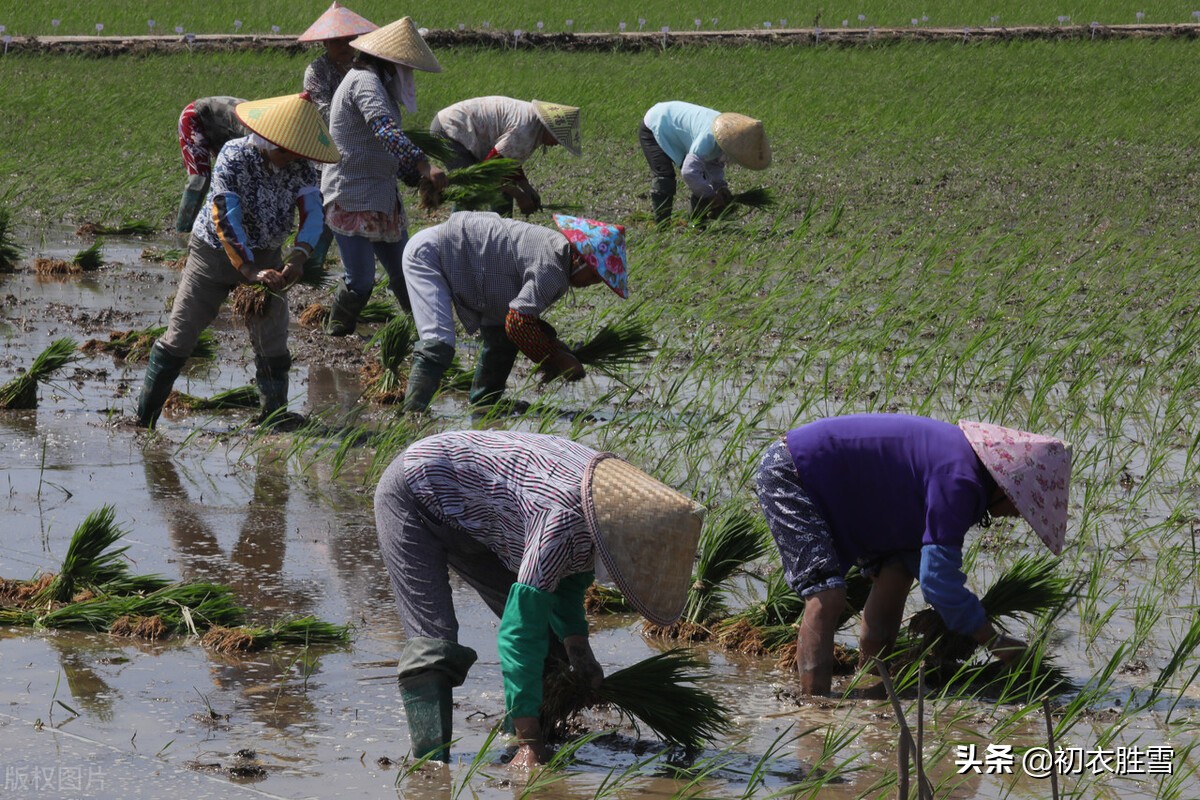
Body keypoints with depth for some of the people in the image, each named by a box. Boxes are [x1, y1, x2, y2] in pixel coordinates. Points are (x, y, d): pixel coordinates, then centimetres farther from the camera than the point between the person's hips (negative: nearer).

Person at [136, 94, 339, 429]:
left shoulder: (299, 167, -11)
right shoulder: (234, 157, -24)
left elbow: (312, 213, -18)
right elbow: (226, 219, -30)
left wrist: (299, 256, -37)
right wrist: (250, 271, -36)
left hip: (264, 257, 3)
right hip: (214, 252, -3)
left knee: (272, 339, -2)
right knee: (180, 335, 0)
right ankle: (144, 420, 8)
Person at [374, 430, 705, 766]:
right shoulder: (564, 518, -38)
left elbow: (570, 574, 5)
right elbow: (521, 630, -38)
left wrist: (576, 644, -10)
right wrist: (529, 744, -38)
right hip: (412, 495, -9)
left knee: (549, 629, 8)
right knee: (435, 644, -22)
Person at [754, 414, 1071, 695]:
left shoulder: (962, 457, 6)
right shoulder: (959, 480, -26)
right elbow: (937, 581, -27)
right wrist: (997, 643, -17)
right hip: (786, 476, -10)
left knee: (897, 566, 7)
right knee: (828, 595, -21)